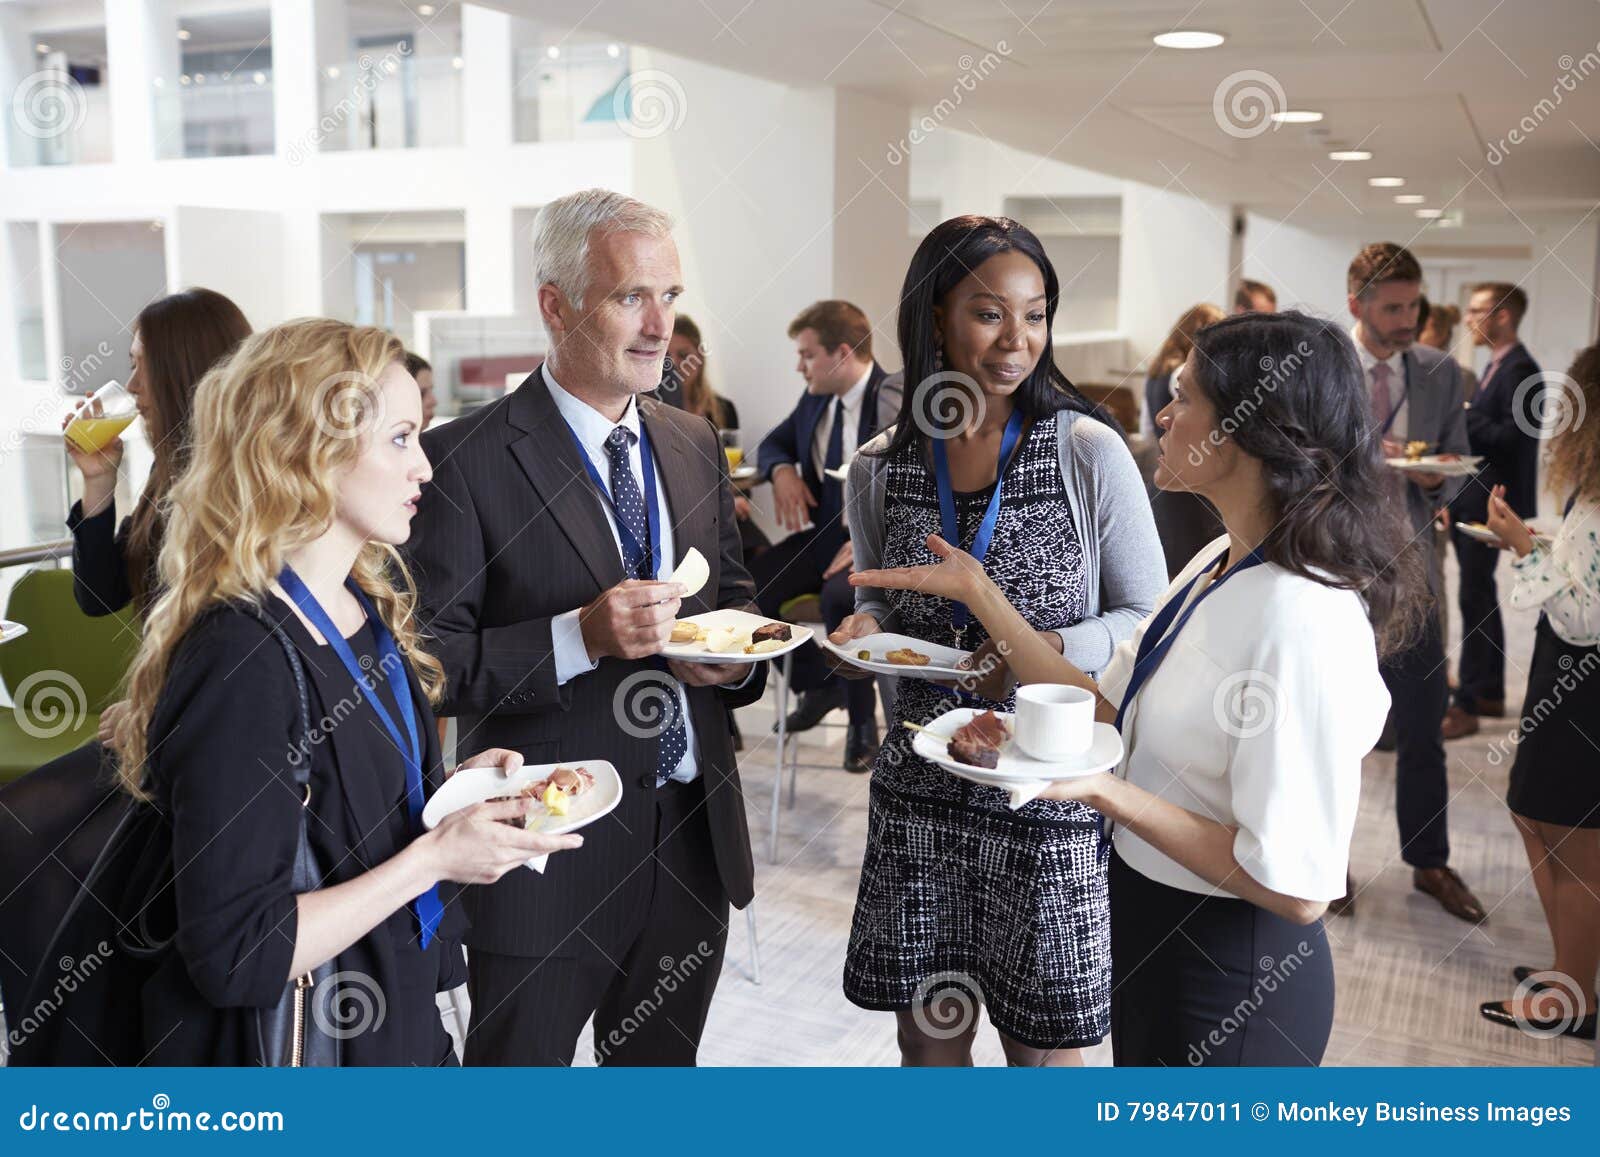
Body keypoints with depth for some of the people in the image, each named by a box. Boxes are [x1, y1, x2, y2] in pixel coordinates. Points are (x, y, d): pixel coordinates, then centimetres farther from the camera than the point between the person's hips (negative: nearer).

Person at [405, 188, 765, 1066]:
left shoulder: (695, 445, 7)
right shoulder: (467, 461, -13)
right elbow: (430, 664, -16)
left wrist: (734, 654, -4)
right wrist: (580, 638, -28)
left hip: (695, 840, 6)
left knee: (662, 1064, 22)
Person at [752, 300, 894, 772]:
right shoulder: (816, 397, 8)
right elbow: (774, 443, 23)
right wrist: (782, 470, -2)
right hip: (824, 534, 7)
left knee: (840, 596, -38)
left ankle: (862, 720, -12)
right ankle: (818, 685, 9)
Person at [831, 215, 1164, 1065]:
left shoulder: (1090, 453, -8)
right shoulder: (878, 469, 2)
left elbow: (1146, 617, -2)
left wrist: (1051, 651, -20)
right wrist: (865, 629, -8)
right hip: (918, 790, 3)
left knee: (1044, 1046, 10)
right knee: (927, 1038, 15)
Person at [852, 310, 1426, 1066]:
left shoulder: (1305, 620, -28)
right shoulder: (1218, 565, 1)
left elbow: (1294, 887, -26)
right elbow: (1103, 714, 1)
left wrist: (1110, 795, -26)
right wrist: (980, 594, 1)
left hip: (1228, 978, -8)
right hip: (1152, 932, 8)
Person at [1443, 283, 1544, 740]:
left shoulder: (1520, 369, -15)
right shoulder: (1496, 365, 14)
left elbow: (1513, 436, -23)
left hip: (1490, 503, -10)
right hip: (1471, 500, 10)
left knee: (1475, 599, -6)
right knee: (1481, 598, 15)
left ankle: (1467, 706, -2)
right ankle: (1491, 693, 25)